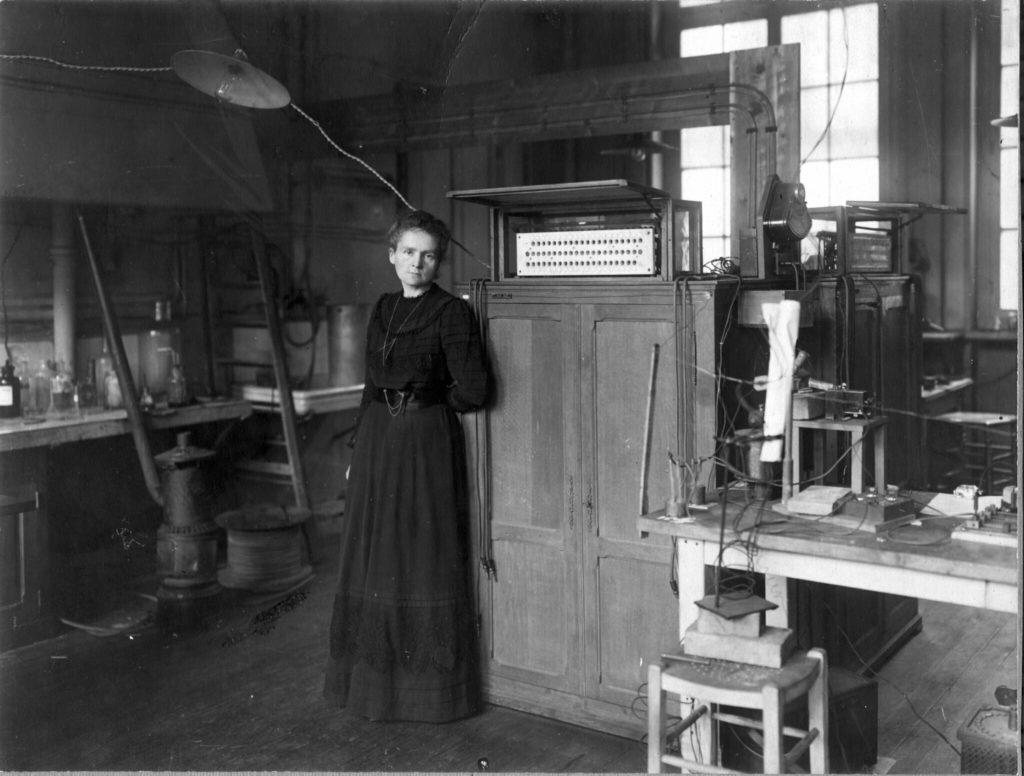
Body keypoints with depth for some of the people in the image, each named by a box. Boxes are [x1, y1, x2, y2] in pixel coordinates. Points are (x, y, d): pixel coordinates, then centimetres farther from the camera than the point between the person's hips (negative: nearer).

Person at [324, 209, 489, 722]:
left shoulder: (451, 312, -9)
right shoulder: (382, 310, 11)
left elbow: (472, 391, -14)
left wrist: (429, 402, 2)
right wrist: (358, 446, 13)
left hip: (427, 444, -7)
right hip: (378, 440, 7)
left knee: (426, 560, 1)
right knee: (375, 559, 12)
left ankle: (432, 686, 14)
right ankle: (376, 677, 26)